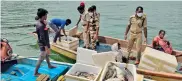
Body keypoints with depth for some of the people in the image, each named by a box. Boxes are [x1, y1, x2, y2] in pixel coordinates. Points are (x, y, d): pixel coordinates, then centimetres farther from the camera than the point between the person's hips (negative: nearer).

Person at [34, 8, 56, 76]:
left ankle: (49, 65, 50)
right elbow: (42, 38, -29)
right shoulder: (41, 26, -30)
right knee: (41, 58, 2)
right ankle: (35, 72, 15)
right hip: (43, 44, -10)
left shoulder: (39, 22, -1)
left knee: (46, 54, 28)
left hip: (45, 43, 10)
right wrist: (46, 47, -25)